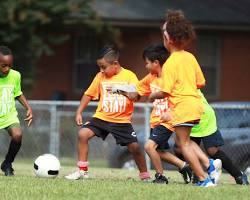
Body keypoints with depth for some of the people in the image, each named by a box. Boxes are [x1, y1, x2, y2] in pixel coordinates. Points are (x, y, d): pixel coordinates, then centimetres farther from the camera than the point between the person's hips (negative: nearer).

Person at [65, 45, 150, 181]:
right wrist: (79, 112, 5)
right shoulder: (100, 77, 5)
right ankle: (82, 170, -9)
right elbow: (89, 94, 13)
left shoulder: (129, 76, -6)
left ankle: (144, 175, 16)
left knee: (134, 147, -7)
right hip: (102, 117, 3)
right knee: (83, 134, -16)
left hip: (122, 120, -3)